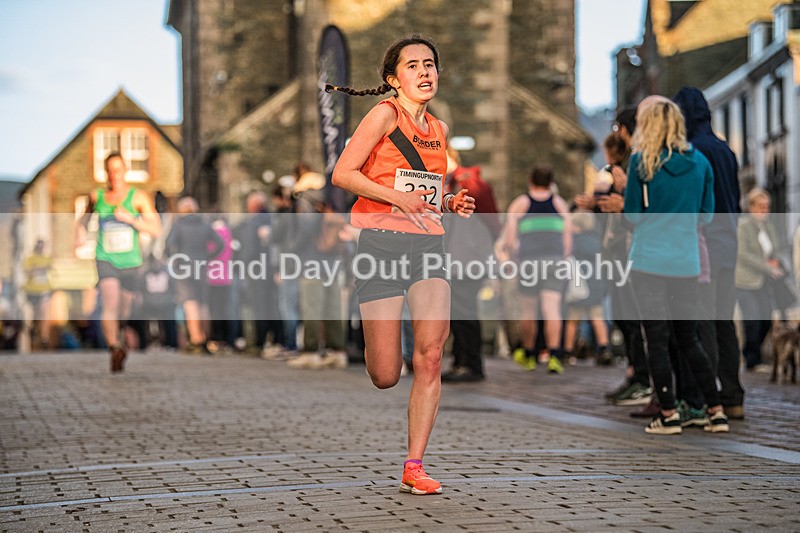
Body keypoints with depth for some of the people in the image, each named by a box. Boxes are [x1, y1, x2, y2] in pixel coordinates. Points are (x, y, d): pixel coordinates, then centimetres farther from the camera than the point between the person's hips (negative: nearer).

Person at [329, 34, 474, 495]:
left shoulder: (439, 129, 19)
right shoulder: (385, 113, -1)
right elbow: (342, 174, -7)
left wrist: (449, 204, 10)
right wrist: (399, 197, -16)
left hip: (429, 244, 5)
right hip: (381, 243, -5)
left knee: (431, 356, -11)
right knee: (385, 377, -7)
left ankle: (414, 467, -4)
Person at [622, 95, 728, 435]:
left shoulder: (642, 161, -8)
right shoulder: (700, 161, 3)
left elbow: (632, 214, -5)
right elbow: (706, 214, 9)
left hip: (650, 261, -4)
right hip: (686, 263, 4)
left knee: (657, 340, 4)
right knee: (689, 339, 15)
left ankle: (669, 415, 6)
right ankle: (716, 411, 13)